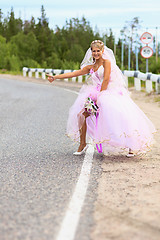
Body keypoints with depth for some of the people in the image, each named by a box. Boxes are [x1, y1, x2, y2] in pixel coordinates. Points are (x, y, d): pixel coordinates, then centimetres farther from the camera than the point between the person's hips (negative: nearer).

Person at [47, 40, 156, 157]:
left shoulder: (107, 62, -2)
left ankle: (131, 147, -11)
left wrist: (99, 96, -14)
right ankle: (83, 143, 1)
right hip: (98, 93, 6)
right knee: (82, 113, -10)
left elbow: (106, 80, -10)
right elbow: (73, 73, 16)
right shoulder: (91, 67, 16)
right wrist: (55, 77, 13)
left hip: (111, 93, -6)